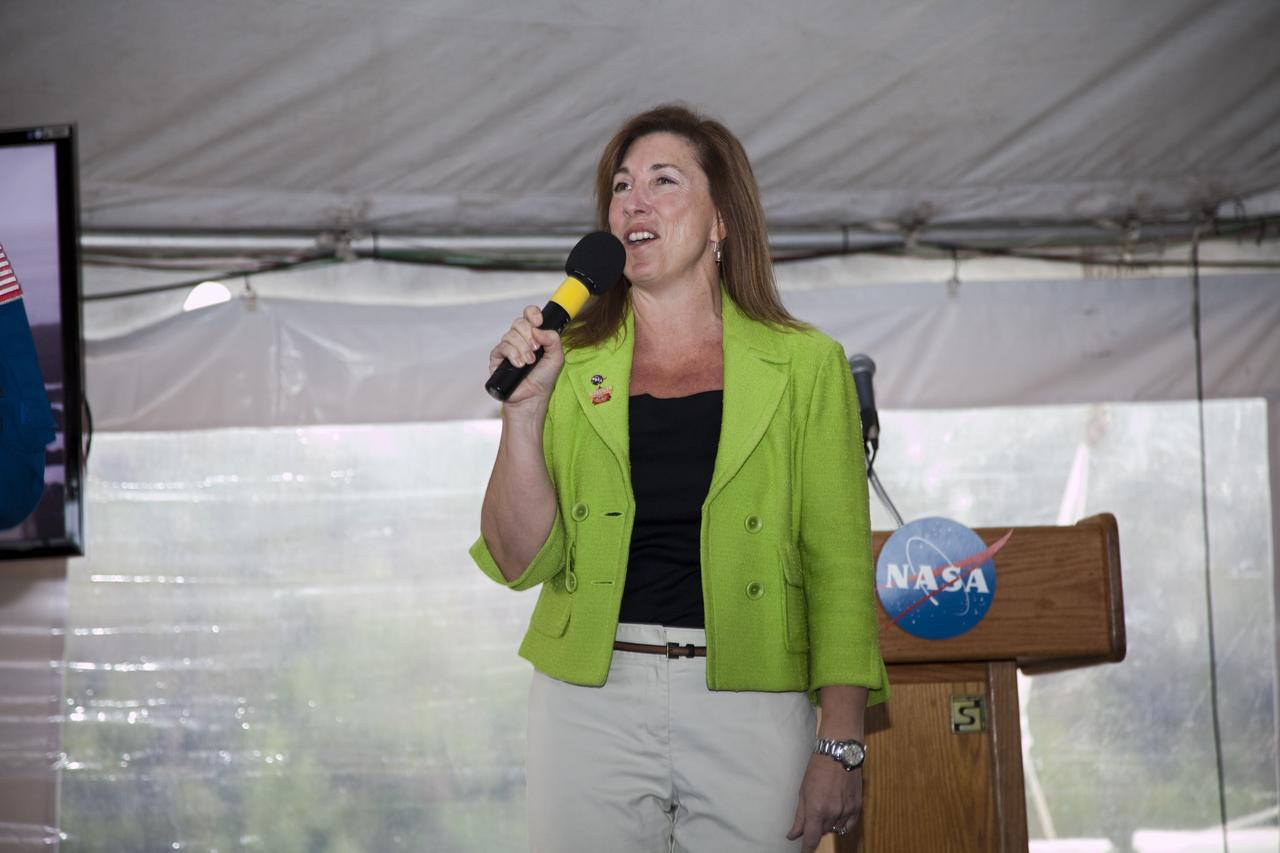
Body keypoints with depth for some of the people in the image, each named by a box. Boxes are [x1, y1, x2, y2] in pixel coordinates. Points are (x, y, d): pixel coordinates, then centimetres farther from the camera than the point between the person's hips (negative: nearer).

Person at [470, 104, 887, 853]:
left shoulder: (805, 365, 4)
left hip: (750, 709, -1)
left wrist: (841, 746, -6)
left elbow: (840, 566, 1)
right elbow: (521, 562, 3)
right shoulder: (571, 366, 8)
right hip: (589, 701, 1)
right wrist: (524, 408, -8)